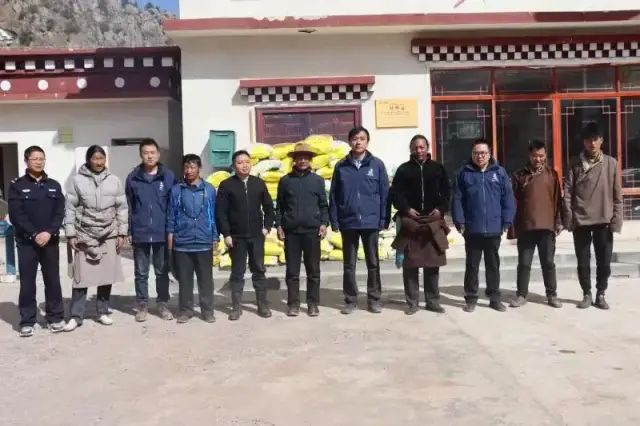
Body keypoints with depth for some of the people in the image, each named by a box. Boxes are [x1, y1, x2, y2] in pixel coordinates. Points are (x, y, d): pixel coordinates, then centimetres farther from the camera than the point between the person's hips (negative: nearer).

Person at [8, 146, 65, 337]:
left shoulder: (54, 185, 10)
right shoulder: (17, 186, 1)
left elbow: (60, 213, 2)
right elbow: (15, 215, -7)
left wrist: (49, 233, -13)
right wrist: (35, 234, -16)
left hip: (50, 241, 2)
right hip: (26, 242, -2)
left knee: (53, 280, 7)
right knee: (27, 282, 2)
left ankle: (56, 317, 16)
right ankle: (27, 321, 10)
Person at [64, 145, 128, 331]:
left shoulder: (114, 181, 4)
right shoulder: (78, 180, -1)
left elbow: (122, 208, 6)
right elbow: (70, 208, 0)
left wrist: (122, 233, 2)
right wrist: (71, 234, -4)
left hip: (109, 235, 2)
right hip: (84, 235, -2)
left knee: (106, 276, 7)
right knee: (81, 276, -1)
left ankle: (103, 312, 21)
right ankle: (76, 316, 8)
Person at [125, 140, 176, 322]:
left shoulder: (168, 176, -1)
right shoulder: (133, 177, 1)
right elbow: (128, 206, 3)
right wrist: (128, 231, 0)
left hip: (162, 233, 0)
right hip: (140, 233, 0)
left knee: (162, 271, 11)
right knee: (141, 272, 9)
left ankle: (163, 304, 22)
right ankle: (142, 305, 20)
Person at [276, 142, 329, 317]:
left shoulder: (317, 180, 6)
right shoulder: (285, 180, 6)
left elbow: (324, 205, 8)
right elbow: (280, 205, 8)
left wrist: (324, 223, -3)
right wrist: (279, 226, 1)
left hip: (312, 231, 0)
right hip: (291, 231, 0)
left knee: (313, 270, 4)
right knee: (292, 270, 4)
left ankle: (313, 303, 12)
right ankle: (293, 303, 11)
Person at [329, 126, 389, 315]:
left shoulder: (377, 164, -1)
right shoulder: (341, 166, 1)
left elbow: (384, 193, 0)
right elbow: (333, 195, 2)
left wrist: (384, 218, -5)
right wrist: (334, 220, -2)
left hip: (371, 221, 0)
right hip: (348, 222, 1)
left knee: (373, 263, 10)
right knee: (349, 264, 9)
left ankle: (374, 299, 21)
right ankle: (351, 300, 19)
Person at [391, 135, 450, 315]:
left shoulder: (438, 168, 12)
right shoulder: (404, 169, 7)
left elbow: (446, 192, 10)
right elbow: (396, 193, 2)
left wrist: (441, 209, -6)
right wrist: (406, 209, -12)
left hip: (433, 220, 2)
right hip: (410, 220, -1)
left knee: (433, 261, 6)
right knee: (410, 263, -1)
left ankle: (433, 301, 15)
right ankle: (412, 302, 6)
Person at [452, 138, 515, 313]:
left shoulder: (499, 172, 3)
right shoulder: (464, 173, 1)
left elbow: (508, 198, 2)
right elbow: (457, 200, -1)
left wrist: (506, 222, -3)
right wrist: (460, 222, -8)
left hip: (494, 229, 1)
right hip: (472, 229, -1)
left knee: (493, 265, 11)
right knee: (472, 265, 8)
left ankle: (494, 298, 21)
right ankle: (471, 298, 18)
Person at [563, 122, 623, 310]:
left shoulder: (611, 163, 2)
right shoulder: (576, 165, 1)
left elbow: (617, 194, 2)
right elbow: (567, 193, -1)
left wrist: (616, 219, -4)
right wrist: (569, 219, -8)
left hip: (604, 221, 0)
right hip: (581, 222, 0)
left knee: (604, 262, 5)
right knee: (583, 262, 6)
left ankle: (600, 295, 21)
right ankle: (587, 295, 20)